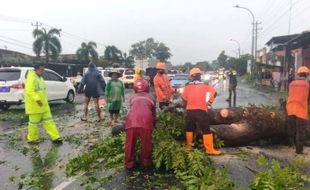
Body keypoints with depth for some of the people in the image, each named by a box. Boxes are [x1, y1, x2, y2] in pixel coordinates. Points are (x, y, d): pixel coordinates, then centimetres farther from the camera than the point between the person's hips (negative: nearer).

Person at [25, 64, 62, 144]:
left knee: (48, 121, 7)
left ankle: (55, 138, 10)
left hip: (43, 105, 9)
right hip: (34, 106, -9)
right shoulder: (31, 78, -17)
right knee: (34, 122, 5)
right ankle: (32, 139, 22)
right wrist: (37, 99, -32)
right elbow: (29, 91, -27)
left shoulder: (40, 78, 14)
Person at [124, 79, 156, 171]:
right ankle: (146, 162, 27)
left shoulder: (133, 98, 29)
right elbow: (154, 113, 32)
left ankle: (129, 164, 22)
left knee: (130, 143, 13)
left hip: (132, 120, 1)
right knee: (146, 143, 15)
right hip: (145, 120, -1)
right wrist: (153, 125, 46)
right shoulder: (151, 98, 28)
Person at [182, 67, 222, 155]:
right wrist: (210, 102, 9)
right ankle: (210, 149, 2)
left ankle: (189, 147, 25)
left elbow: (184, 98, 7)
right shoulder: (205, 85, 7)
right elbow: (213, 92, -2)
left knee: (189, 129, 17)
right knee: (206, 130, 2)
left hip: (190, 110, 2)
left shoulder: (187, 86, 7)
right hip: (201, 110, -2)